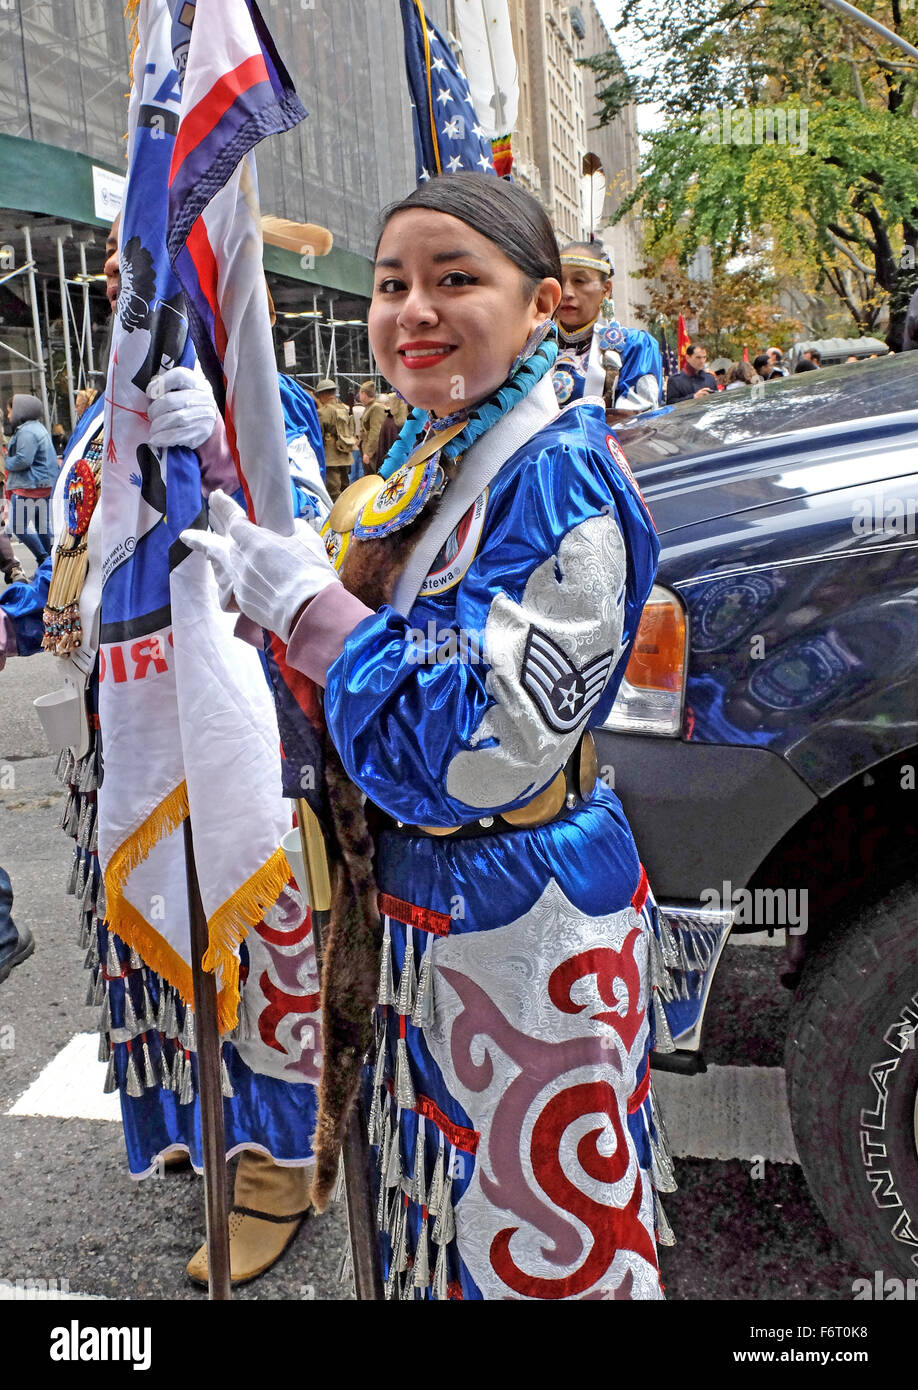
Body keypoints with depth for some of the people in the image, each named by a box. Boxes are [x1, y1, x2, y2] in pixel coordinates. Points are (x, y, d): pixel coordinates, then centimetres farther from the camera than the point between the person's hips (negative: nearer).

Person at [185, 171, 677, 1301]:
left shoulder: (556, 476, -22)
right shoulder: (425, 455, 6)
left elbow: (473, 751, -27)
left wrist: (301, 598, -22)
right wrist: (257, 546, 1)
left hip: (522, 921, -8)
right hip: (418, 898, 9)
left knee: (536, 1244, 13)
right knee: (443, 1201, 27)